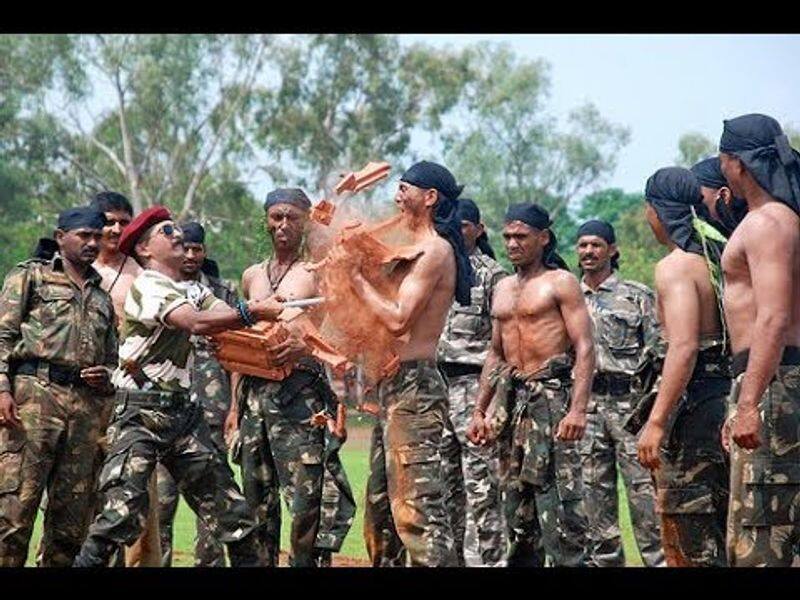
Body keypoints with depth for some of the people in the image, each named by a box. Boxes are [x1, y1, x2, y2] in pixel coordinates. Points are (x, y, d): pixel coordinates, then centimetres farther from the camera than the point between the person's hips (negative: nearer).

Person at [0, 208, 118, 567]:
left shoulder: (102, 299, 27)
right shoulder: (30, 276, 12)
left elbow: (112, 359, 30)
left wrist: (104, 377, 6)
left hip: (86, 406, 5)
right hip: (35, 392, -5)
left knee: (73, 517, 3)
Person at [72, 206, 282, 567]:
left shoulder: (194, 292, 19)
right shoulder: (147, 286, -7)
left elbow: (231, 325, 1)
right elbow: (197, 323, -24)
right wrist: (253, 313, -28)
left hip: (183, 410, 8)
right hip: (141, 411, -8)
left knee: (230, 510, 4)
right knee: (123, 509, -17)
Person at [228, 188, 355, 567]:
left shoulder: (317, 272, 0)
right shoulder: (252, 276, 18)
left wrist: (307, 345, -27)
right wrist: (235, 404, 19)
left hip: (299, 392, -6)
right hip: (254, 392, 6)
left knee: (307, 499, -12)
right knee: (256, 499, 8)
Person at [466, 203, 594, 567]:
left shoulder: (560, 283, -1)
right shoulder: (503, 289, 19)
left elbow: (585, 348, -9)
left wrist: (578, 410, -20)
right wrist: (479, 411, 16)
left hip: (552, 394, -7)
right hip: (514, 398, 7)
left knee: (558, 500, -14)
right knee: (518, 502, 7)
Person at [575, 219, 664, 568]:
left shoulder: (637, 295, 5)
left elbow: (658, 348, 1)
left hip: (628, 399, -4)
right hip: (585, 402, 4)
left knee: (642, 485, -7)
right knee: (595, 488, 5)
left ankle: (657, 558, -5)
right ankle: (606, 559, 12)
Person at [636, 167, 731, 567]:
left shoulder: (675, 266, -12)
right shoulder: (719, 256, 13)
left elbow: (684, 347, -23)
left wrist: (656, 422, -24)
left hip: (694, 399, -9)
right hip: (729, 394, 9)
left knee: (684, 531, -4)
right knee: (723, 531, 14)